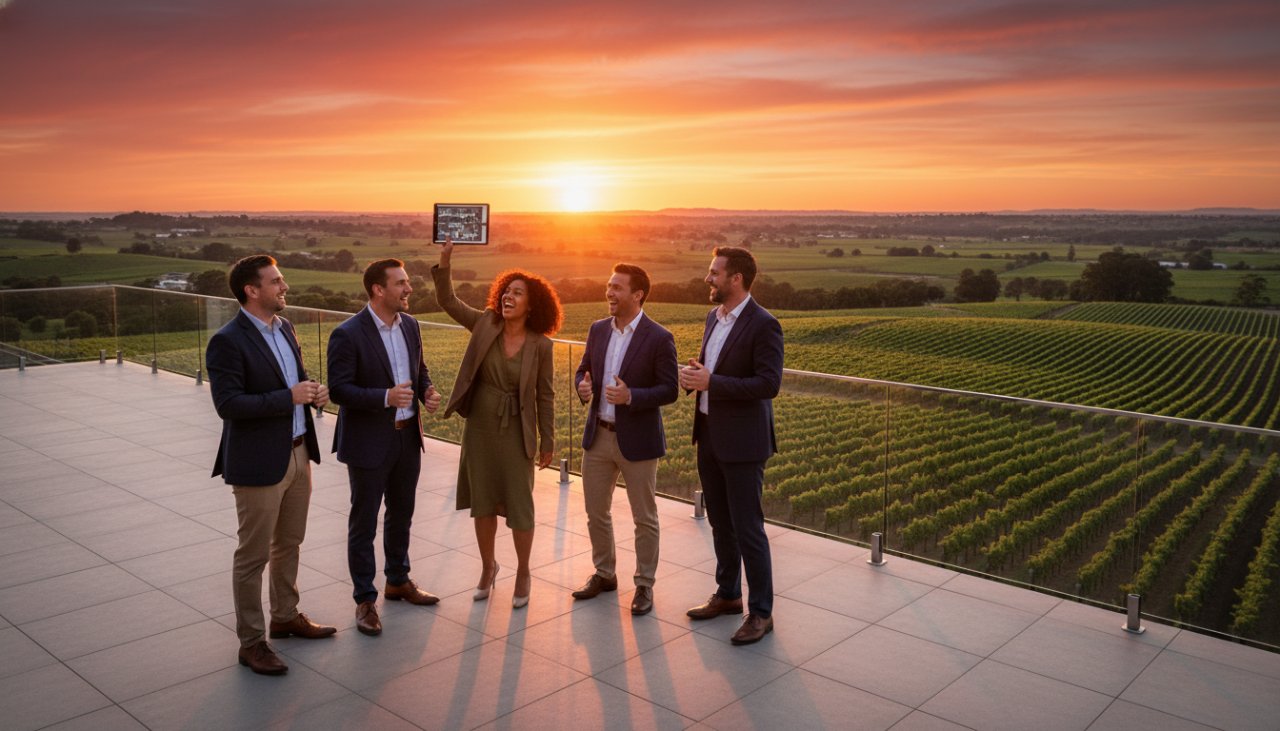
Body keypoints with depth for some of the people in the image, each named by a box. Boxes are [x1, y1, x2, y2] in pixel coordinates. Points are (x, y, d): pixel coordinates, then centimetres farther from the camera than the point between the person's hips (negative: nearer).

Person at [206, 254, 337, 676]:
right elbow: (227, 404, -23)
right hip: (259, 462, -8)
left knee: (289, 543, 21)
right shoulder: (227, 342, -17)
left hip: (298, 452, 8)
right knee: (253, 555, 4)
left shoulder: (284, 327, 8)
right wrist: (290, 397, -25)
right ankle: (251, 642, 17)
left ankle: (286, 617, 38)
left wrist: (313, 393, -2)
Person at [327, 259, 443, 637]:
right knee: (363, 523, 6)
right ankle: (365, 599, 20)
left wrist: (427, 392, -7)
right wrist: (385, 397, -30)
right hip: (369, 442, -7)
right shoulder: (347, 334, -17)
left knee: (401, 514, 21)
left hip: (408, 437, 7)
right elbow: (339, 389, -18)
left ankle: (398, 581, 39)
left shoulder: (410, 325, 3)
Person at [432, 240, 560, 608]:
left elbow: (544, 395, -5)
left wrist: (548, 441, -2)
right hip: (480, 426, 3)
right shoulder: (485, 324, -4)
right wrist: (444, 263, -19)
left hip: (516, 432, -3)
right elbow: (448, 301, -4)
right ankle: (488, 567, 34)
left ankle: (523, 573, 25)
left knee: (519, 505, 4)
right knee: (482, 501, 14)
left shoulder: (540, 345, -11)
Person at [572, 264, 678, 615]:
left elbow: (670, 390, -12)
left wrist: (631, 396, -26)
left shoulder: (659, 338, -12)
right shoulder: (598, 329, 5)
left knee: (644, 518, 8)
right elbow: (583, 369, 14)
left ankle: (644, 585, 23)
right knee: (596, 512, 15)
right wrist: (583, 386, -9)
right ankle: (604, 574, 34)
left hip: (637, 440, -5)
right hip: (598, 435, 5)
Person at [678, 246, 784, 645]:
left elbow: (769, 384, -22)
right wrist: (696, 373, -2)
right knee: (720, 524, 18)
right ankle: (728, 595, 34)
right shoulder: (713, 317, 10)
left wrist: (711, 382, -24)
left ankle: (761, 612, 13)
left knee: (748, 529, 0)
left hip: (741, 442, -8)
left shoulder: (763, 325, -16)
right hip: (709, 435, 8)